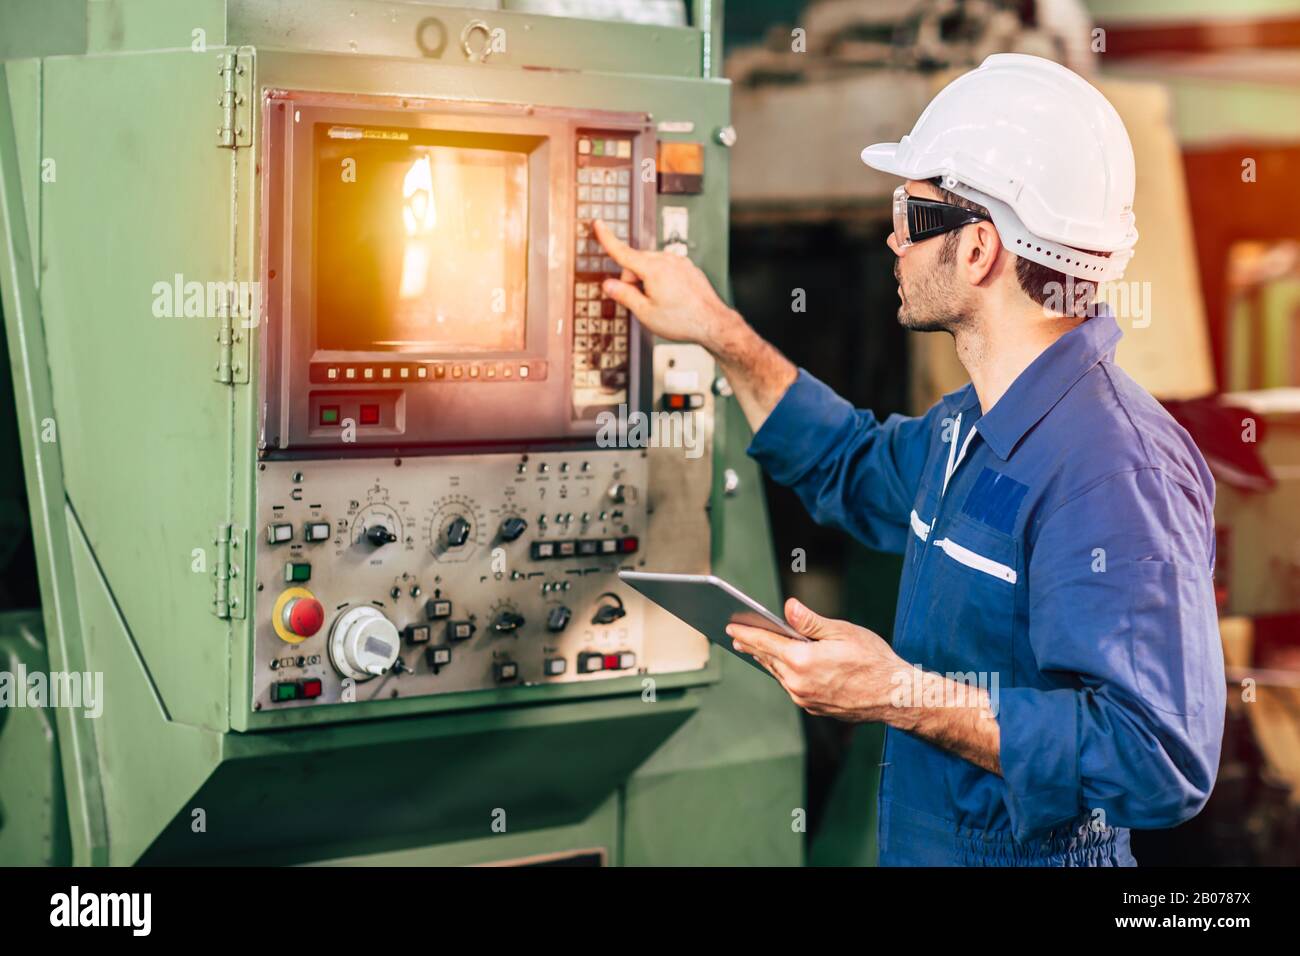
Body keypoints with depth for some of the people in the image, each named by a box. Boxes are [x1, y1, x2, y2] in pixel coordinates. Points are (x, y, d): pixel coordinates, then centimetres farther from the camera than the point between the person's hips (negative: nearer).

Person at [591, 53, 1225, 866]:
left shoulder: (1111, 472, -29)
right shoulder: (979, 425, 3)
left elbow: (1159, 759, -35)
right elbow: (861, 473, 24)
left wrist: (901, 694, -32)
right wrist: (720, 334, 15)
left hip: (1031, 852, -9)